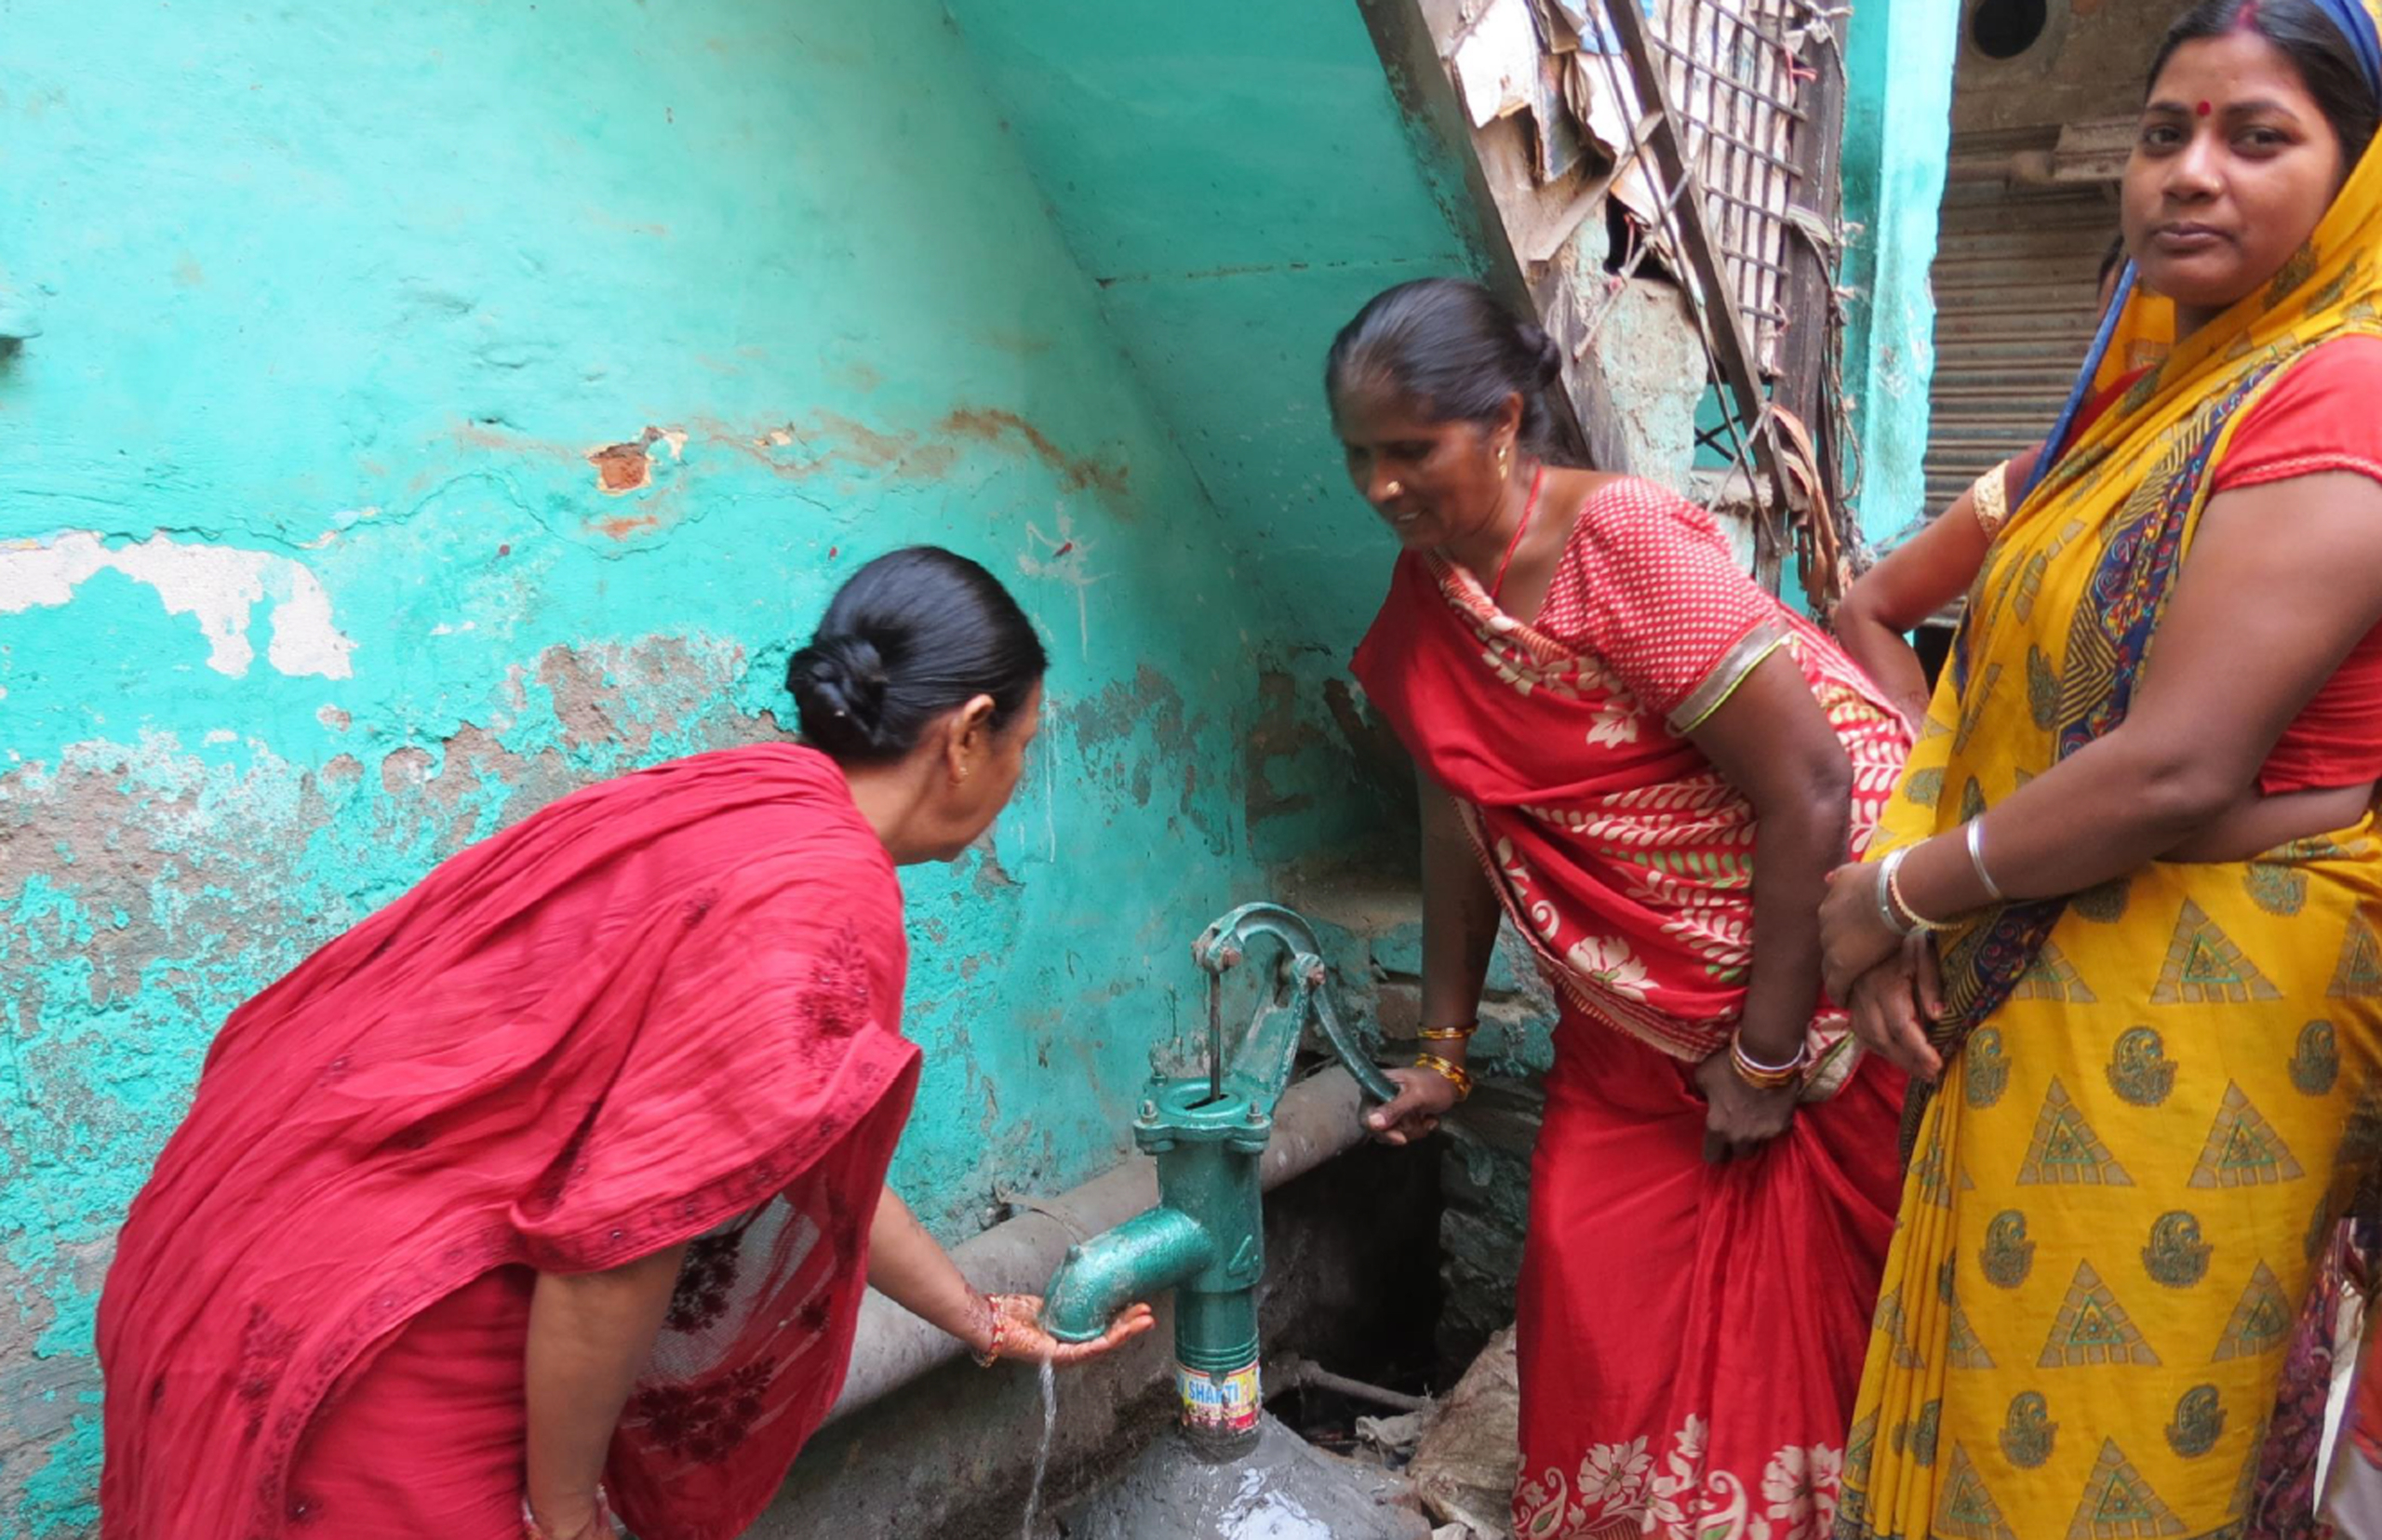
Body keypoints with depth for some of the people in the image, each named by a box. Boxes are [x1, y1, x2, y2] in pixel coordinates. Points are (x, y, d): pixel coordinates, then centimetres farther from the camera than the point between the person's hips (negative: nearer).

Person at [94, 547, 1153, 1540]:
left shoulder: (742, 805, 6)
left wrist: (983, 1320, 26)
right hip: (365, 1358, -9)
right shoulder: (820, 902, -23)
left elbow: (809, 1156, 17)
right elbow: (620, 1239, -24)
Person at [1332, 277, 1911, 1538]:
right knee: (1590, 1268, 6)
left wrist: (1765, 1056, -17)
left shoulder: (1631, 548, -24)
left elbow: (1808, 791, -24)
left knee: (1797, 1284, 6)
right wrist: (1443, 1047, 9)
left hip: (1814, 980, -6)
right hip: (1640, 1009, 6)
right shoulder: (1426, 594, -1)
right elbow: (1461, 821, 7)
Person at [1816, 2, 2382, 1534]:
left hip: (2186, 1026, -8)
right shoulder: (2169, 398, 13)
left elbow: (2177, 772, -24)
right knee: (1991, 1417, 19)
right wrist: (1917, 894, -6)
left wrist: (1894, 896, -12)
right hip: (2042, 993, 8)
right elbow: (2026, 687, 9)